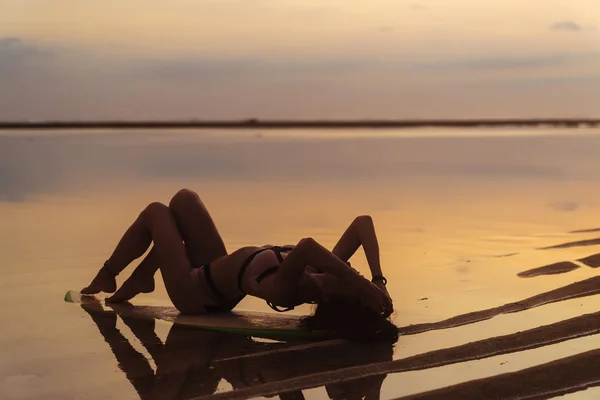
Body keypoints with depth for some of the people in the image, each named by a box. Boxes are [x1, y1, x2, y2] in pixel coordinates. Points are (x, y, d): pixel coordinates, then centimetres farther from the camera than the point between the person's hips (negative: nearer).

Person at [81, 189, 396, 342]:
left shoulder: (283, 293, -46)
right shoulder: (322, 276, -26)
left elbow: (306, 246, -67)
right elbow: (363, 221, -25)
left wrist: (363, 284, -63)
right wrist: (378, 278, -35)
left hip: (196, 291, -7)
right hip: (220, 290, 7)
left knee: (156, 212, 11)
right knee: (184, 199, 16)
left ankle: (106, 276, 37)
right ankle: (142, 276, 36)